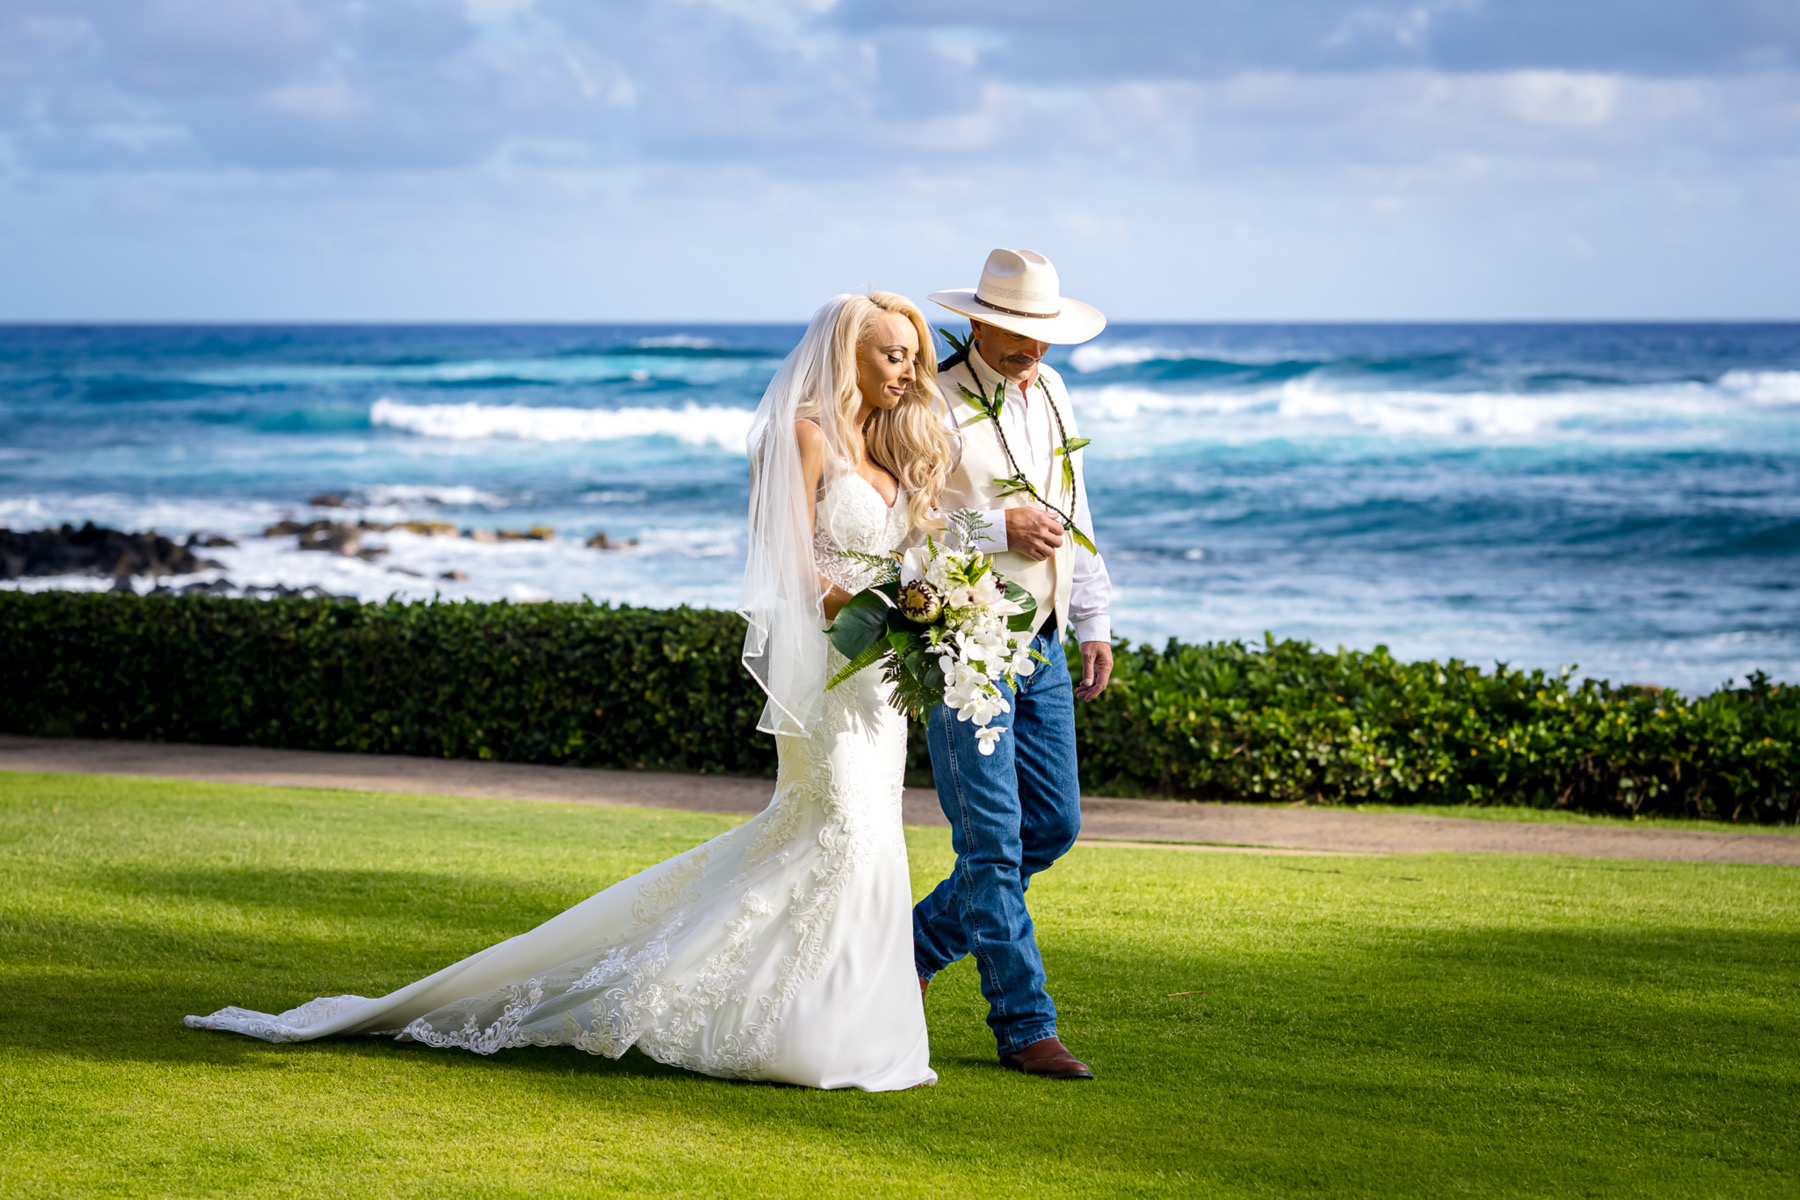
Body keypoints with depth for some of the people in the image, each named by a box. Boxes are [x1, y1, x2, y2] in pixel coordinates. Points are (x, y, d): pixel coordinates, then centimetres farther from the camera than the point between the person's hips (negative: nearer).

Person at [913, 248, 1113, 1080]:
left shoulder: (1048, 393, 11)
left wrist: (1094, 621, 16)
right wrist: (998, 528, -19)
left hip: (1040, 644, 8)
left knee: (1053, 825, 9)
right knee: (993, 840, -4)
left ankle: (918, 942, 26)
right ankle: (1024, 1027, 2)